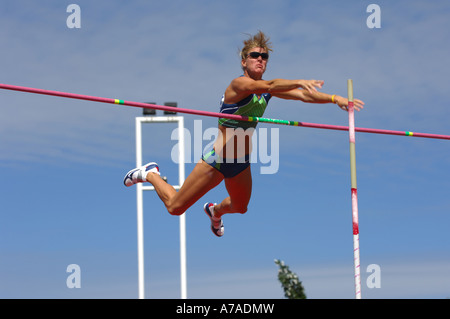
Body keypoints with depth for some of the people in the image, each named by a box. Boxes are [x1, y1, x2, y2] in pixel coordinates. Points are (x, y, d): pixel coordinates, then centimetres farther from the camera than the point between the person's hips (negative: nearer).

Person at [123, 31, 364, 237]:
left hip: (242, 163, 7)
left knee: (240, 207, 28)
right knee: (175, 207, 0)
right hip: (217, 160, -7)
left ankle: (215, 210, 61)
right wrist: (299, 82, -52)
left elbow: (303, 95, -2)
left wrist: (333, 98, -14)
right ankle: (150, 174, 27)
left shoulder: (267, 89, 1)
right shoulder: (239, 84, -21)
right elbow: (268, 86, -40)